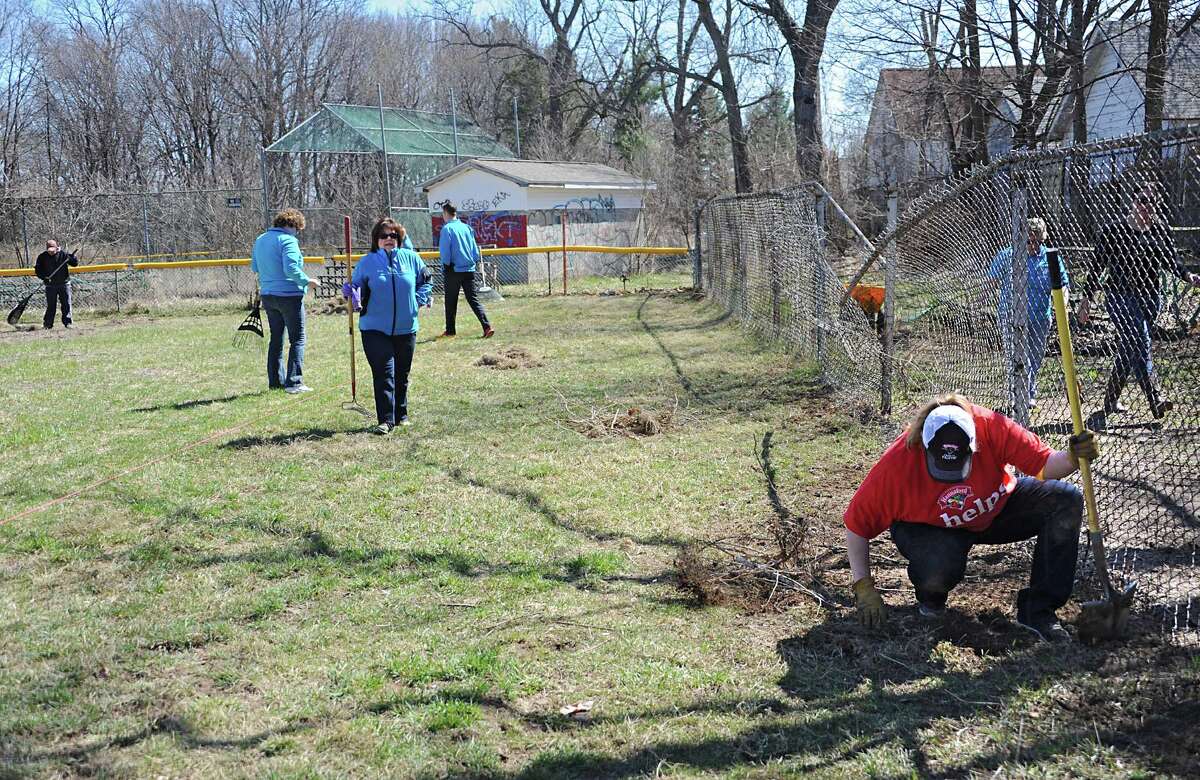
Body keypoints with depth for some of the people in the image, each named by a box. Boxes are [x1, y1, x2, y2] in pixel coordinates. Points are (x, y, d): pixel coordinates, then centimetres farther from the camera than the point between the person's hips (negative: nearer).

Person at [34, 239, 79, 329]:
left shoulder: (63, 254, -3)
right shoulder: (42, 257, 0)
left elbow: (75, 263, -4)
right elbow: (37, 270, 3)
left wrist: (71, 256, -24)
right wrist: (44, 277, -14)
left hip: (64, 284, 0)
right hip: (50, 285, 0)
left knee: (66, 304, -1)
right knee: (50, 305, 2)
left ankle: (67, 322, 6)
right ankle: (47, 324, 9)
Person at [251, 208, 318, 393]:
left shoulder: (260, 240, 12)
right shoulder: (288, 240, -13)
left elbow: (254, 267, 19)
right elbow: (291, 269, -22)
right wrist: (307, 281, -10)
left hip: (267, 295, 8)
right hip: (289, 295, -8)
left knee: (276, 339, 16)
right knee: (297, 339, -1)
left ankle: (275, 380, 18)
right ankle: (293, 382, -6)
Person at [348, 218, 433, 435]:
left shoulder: (411, 258, 2)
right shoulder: (367, 262, -2)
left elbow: (425, 280, 13)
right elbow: (357, 287, 2)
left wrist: (419, 300, 0)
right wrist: (349, 291, -19)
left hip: (406, 328, 3)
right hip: (375, 329, -3)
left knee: (402, 374, 13)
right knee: (384, 374, -10)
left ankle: (400, 415, 27)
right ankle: (385, 420, -9)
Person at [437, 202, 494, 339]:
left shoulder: (447, 229, -9)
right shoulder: (466, 227, 7)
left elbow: (444, 251, -10)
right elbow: (475, 249, 10)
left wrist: (445, 266, -2)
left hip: (454, 270, -5)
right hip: (469, 269, 5)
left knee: (451, 302, 8)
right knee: (474, 299, 4)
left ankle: (450, 331, 16)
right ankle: (487, 326, -11)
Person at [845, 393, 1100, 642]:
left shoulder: (992, 426, -29)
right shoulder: (897, 464, -33)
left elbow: (1043, 465, -20)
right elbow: (857, 524, -23)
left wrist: (1074, 457, -42)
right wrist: (864, 588, -23)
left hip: (999, 508, 4)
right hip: (928, 526, -3)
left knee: (1066, 500, -17)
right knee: (941, 567, -38)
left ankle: (1038, 612, -11)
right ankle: (930, 597, 3)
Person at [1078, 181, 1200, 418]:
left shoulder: (1160, 231, 9)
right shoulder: (1115, 232, -3)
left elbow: (1171, 260, 6)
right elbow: (1098, 267, 1)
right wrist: (1086, 299, 0)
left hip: (1151, 298, 5)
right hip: (1121, 297, -5)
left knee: (1128, 351, 10)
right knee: (1139, 346, -18)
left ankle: (1111, 400, 23)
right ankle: (1155, 400, -27)